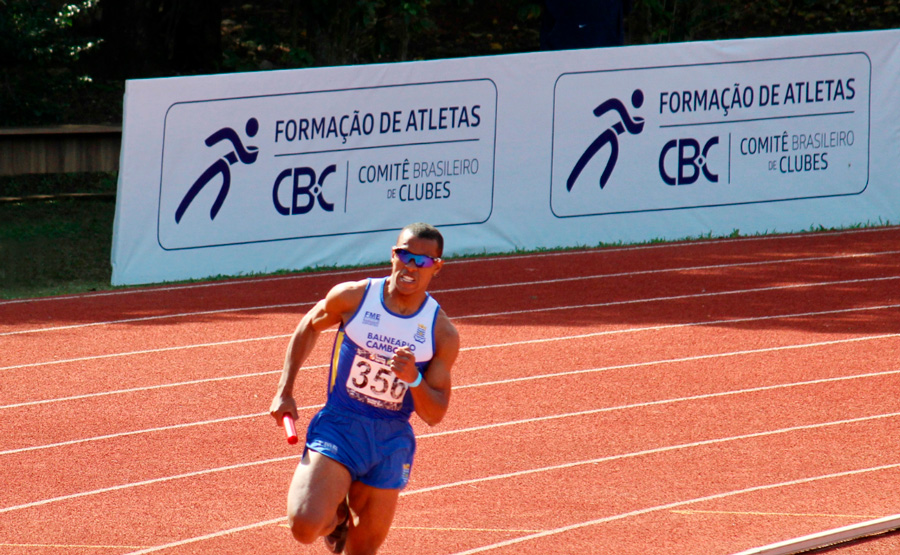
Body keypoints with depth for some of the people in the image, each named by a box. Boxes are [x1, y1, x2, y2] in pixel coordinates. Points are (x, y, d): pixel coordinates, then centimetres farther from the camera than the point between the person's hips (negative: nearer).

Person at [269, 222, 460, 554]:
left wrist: (413, 378, -23)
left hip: (391, 440, 2)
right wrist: (284, 392, 10)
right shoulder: (353, 297, -6)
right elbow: (309, 328, 15)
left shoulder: (442, 334, -4)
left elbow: (434, 415, -2)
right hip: (338, 426, -2)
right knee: (305, 526, -22)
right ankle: (337, 515, 14)